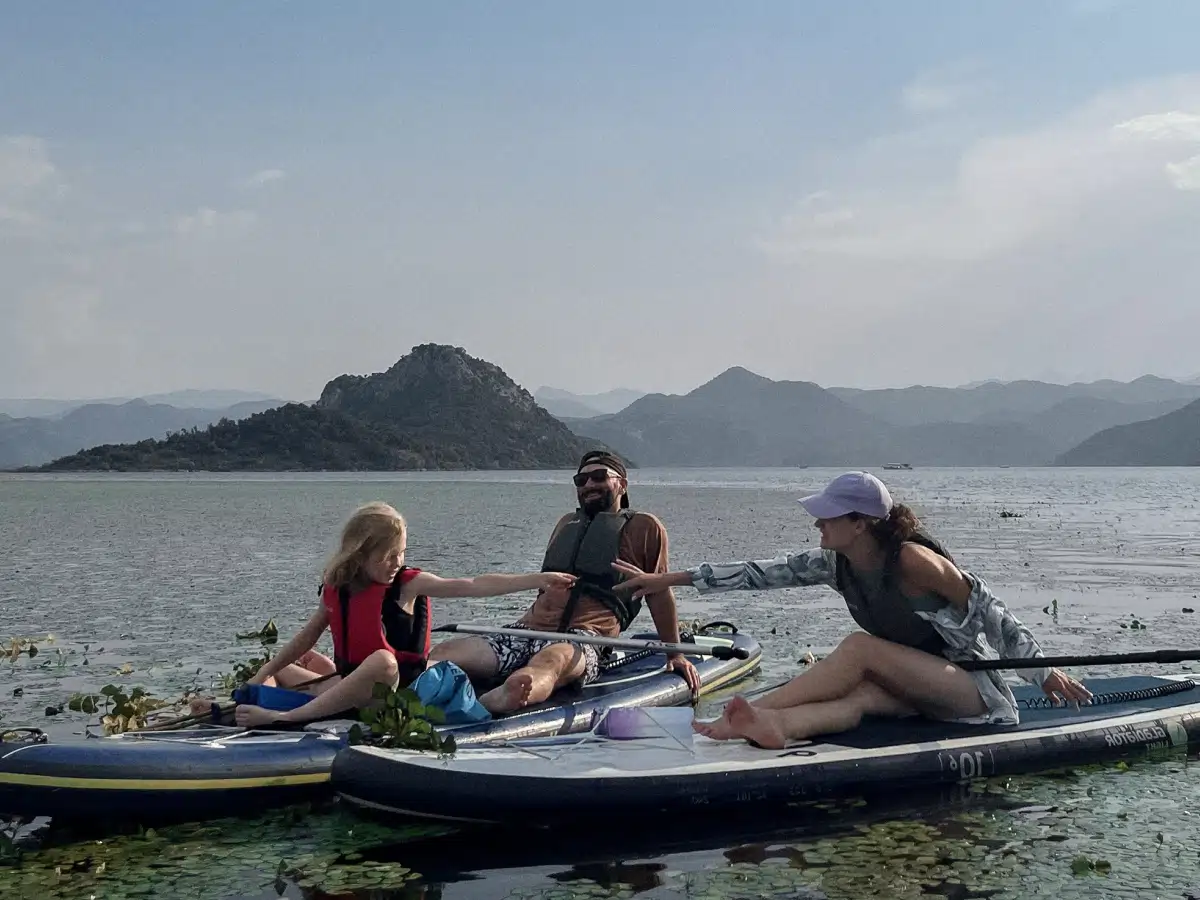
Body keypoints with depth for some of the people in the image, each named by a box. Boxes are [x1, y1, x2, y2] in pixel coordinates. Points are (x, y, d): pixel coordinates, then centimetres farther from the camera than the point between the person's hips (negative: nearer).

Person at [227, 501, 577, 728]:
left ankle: (284, 718, -38)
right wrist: (264, 673, 10)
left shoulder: (408, 584, -6)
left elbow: (472, 586, -14)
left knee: (381, 661, -38)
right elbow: (307, 636, 16)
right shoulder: (337, 589, 5)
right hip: (347, 688, 6)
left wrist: (537, 580, -23)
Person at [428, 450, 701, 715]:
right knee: (442, 654, -19)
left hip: (583, 639, -7)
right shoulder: (566, 524, 31)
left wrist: (675, 654, 13)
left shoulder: (644, 527, 13)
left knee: (551, 660, -43)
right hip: (529, 630, 7)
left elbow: (659, 593, 14)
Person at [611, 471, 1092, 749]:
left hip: (971, 689, -5)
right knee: (860, 696, -29)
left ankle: (757, 710, -35)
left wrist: (1043, 671, -12)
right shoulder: (834, 564, -2)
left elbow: (988, 610, -14)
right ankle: (776, 727, -58)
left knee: (859, 647, -27)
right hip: (914, 694, 5)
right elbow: (763, 573, -4)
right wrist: (670, 579, -7)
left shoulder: (912, 560, -21)